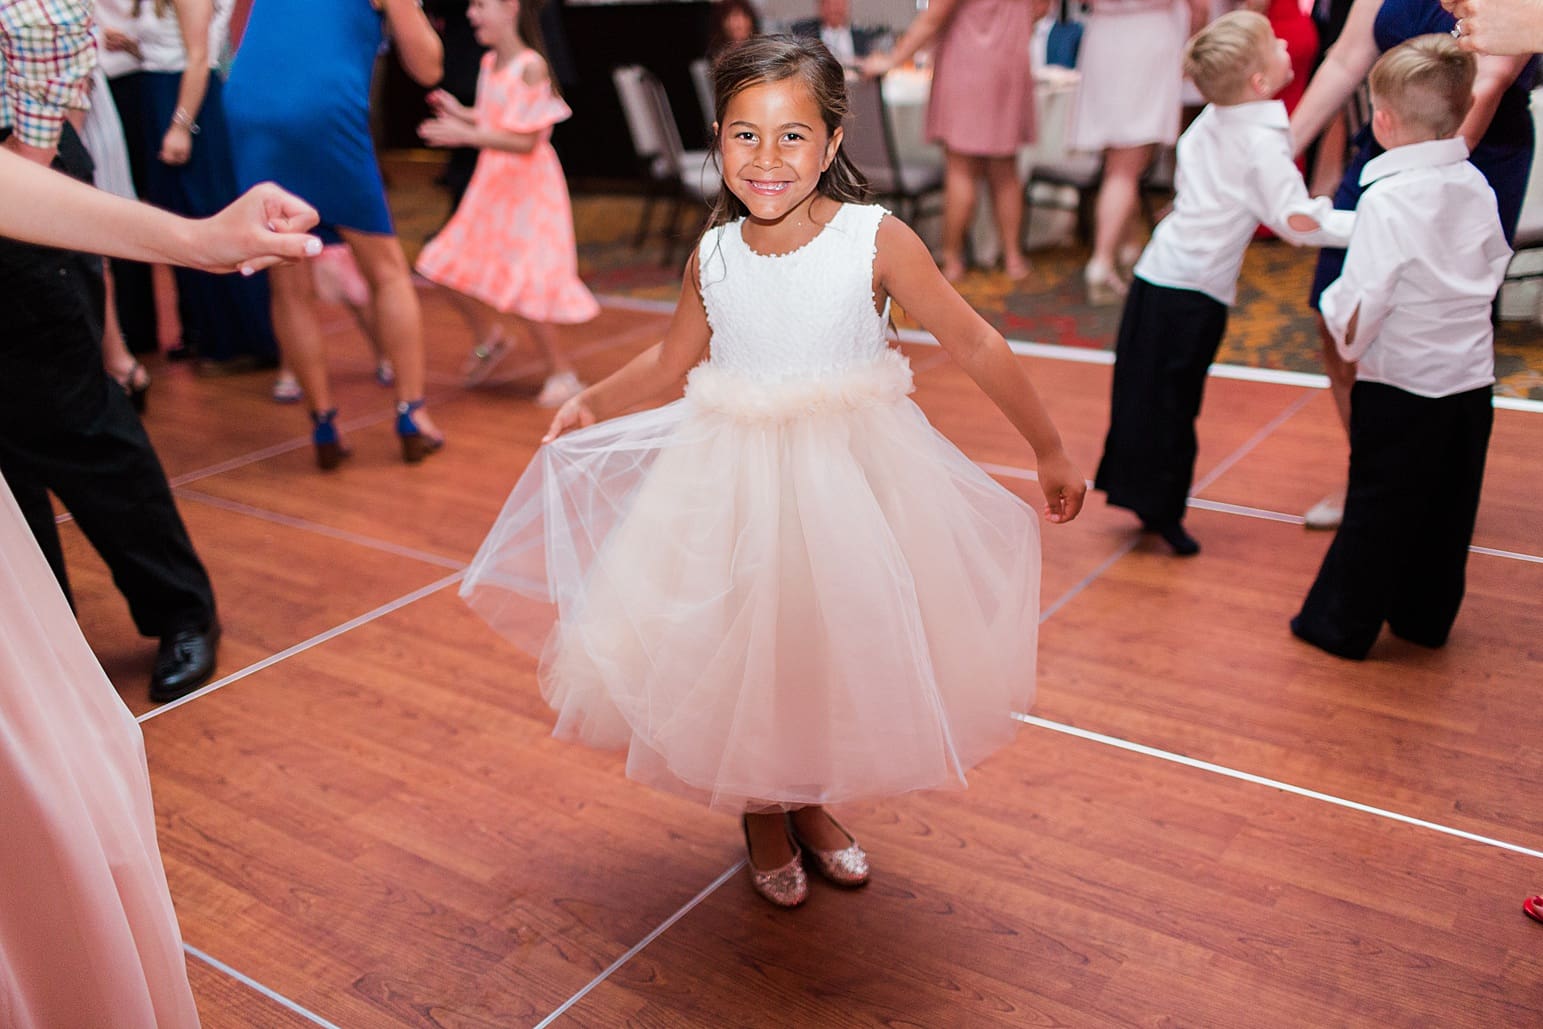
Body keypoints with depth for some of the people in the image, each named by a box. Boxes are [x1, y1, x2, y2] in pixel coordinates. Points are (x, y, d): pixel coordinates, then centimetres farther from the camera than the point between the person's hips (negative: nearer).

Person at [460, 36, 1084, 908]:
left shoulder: (877, 240, -14)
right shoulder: (712, 258, -3)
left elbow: (975, 345, -7)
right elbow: (673, 358, 16)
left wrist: (1051, 452, -2)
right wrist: (592, 404, 14)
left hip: (853, 476, -1)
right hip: (734, 477, 2)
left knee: (843, 647, 11)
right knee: (742, 655, 10)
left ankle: (812, 804, 40)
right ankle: (764, 816, 37)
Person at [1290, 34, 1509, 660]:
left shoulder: (1387, 198, -18)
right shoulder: (1477, 187, 2)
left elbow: (1362, 299, -19)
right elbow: (1494, 268, 13)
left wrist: (1349, 343, 0)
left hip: (1401, 386, -6)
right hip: (1472, 380, 6)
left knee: (1379, 511, 4)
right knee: (1449, 509, 16)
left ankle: (1341, 625, 16)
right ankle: (1425, 617, 30)